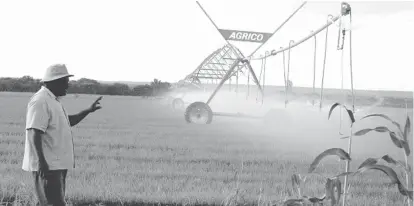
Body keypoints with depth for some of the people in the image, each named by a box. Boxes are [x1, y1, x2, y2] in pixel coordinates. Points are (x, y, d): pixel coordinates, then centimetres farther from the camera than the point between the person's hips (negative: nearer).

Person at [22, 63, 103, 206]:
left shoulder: (53, 100, 18)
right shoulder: (40, 101, -15)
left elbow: (67, 122, 32)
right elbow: (34, 133, -22)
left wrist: (88, 110, 21)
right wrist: (41, 162, -26)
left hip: (56, 164, 11)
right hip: (47, 165, -11)